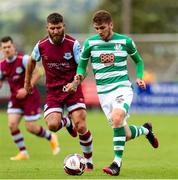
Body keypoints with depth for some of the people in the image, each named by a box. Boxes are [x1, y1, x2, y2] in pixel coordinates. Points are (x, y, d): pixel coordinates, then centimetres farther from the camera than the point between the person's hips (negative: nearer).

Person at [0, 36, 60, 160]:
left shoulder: (24, 59, -16)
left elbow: (37, 74, -17)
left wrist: (26, 89, -23)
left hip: (30, 96, -5)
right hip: (15, 98, 5)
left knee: (31, 127, -5)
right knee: (12, 124, -10)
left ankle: (51, 138, 25)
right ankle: (23, 153, 3)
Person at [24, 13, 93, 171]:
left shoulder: (73, 44, -11)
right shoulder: (41, 46, -4)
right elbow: (32, 61, 17)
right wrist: (27, 82, 26)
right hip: (53, 91, 2)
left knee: (81, 127, -13)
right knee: (52, 125, -20)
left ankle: (89, 162, 9)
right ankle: (67, 122, 20)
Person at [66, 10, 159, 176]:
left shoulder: (125, 41, 1)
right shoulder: (90, 43, 2)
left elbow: (138, 61, 16)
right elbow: (82, 65, 13)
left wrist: (139, 77, -2)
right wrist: (77, 80, -8)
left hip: (122, 87, -3)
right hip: (103, 92, 3)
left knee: (117, 118, -32)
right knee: (125, 135, 2)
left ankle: (117, 163, -24)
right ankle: (145, 130, 38)